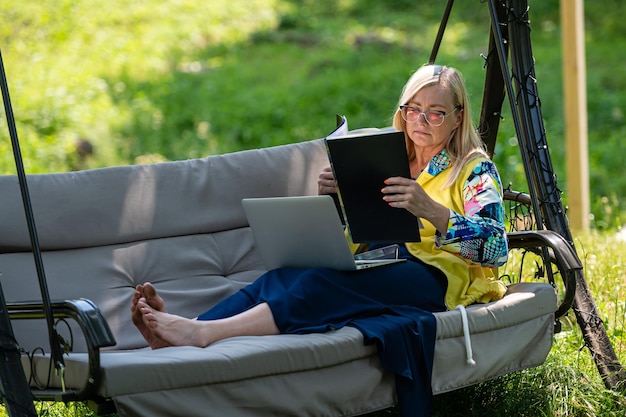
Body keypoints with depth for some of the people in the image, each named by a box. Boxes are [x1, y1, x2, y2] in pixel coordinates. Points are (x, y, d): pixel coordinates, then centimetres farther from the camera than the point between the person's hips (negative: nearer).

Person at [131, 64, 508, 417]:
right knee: (281, 277, -26)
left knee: (320, 283, -34)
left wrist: (431, 210, -26)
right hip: (376, 267, 6)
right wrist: (329, 197, -2)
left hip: (434, 274, -6)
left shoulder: (475, 169, 8)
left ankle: (203, 333, -52)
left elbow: (496, 247, -10)